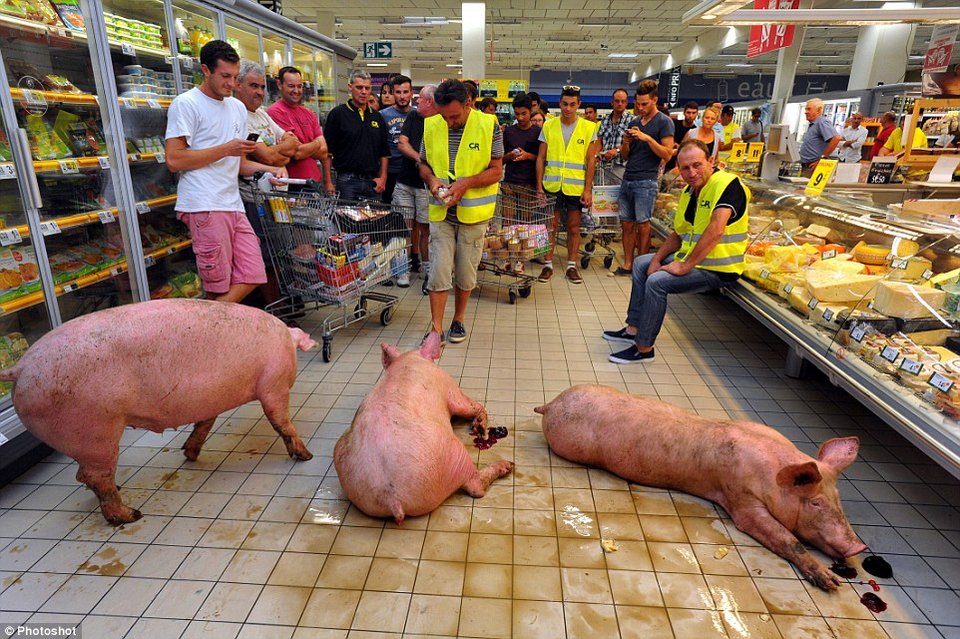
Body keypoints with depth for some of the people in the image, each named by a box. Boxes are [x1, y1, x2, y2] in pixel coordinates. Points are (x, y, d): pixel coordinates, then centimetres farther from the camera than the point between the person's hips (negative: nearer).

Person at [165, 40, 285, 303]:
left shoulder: (238, 107, 20)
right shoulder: (185, 104, -3)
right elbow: (174, 161, -11)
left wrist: (271, 170, 4)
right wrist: (225, 149, -11)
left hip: (233, 205, 7)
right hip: (204, 207, -7)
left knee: (252, 277, 2)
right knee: (219, 289, -6)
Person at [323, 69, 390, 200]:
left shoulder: (377, 117, 13)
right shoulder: (338, 114, 0)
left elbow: (384, 153, 16)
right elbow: (327, 152, -3)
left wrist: (383, 177, 4)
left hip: (373, 182, 4)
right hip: (346, 181, -4)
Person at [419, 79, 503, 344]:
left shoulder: (488, 125, -7)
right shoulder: (431, 126, 1)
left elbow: (496, 171, -6)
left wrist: (465, 183, -20)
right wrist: (431, 178, -10)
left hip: (473, 212, -1)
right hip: (440, 212, 1)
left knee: (466, 272, 9)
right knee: (439, 270, -2)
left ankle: (458, 320, 29)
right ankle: (436, 329, 6)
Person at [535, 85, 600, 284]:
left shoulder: (589, 128, 1)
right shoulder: (548, 126, 3)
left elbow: (591, 161, 0)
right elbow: (541, 158, 4)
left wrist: (588, 189, -6)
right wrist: (539, 186, -2)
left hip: (576, 186, -1)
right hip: (551, 185, 1)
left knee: (574, 227, 7)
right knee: (550, 226, 5)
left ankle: (572, 266, 17)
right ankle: (548, 265, 15)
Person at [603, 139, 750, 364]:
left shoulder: (727, 184, -21)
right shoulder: (688, 191, 7)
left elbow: (716, 229, -33)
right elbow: (678, 233, 12)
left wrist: (686, 265, -29)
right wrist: (657, 259, -1)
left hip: (717, 268, -10)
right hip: (690, 257, 10)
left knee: (656, 282, -24)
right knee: (642, 264, 16)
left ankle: (644, 348, -11)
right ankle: (634, 328, 18)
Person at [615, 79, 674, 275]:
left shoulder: (664, 122, -1)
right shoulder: (634, 122, 17)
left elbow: (667, 154, -9)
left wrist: (647, 138, -18)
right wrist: (626, 143, -2)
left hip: (646, 181, -6)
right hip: (627, 179, 6)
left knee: (642, 224, -3)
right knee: (627, 224, 5)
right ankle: (627, 265, 11)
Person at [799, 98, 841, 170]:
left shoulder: (822, 122, -10)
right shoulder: (813, 124, 20)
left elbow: (836, 138, -23)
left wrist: (822, 158, -21)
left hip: (813, 166, -10)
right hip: (806, 166, 10)